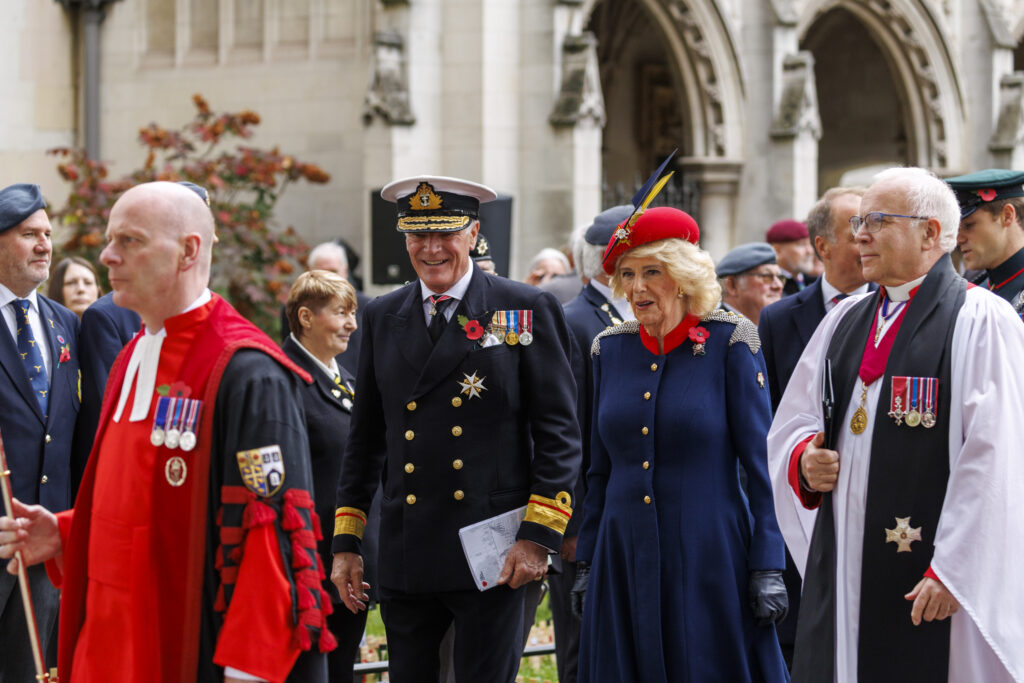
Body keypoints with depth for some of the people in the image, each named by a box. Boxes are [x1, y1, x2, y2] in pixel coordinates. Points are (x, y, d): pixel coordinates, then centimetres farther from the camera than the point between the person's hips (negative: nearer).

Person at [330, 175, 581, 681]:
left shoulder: (527, 311, 0)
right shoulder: (382, 318, 11)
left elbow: (558, 433, -2)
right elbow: (366, 437, 16)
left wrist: (539, 537, -10)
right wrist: (346, 541, 12)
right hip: (406, 559, 4)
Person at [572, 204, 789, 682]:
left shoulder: (729, 343, -5)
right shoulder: (610, 349, 8)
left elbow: (762, 462, -6)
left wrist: (767, 567, -10)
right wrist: (586, 562, 12)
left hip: (709, 557, -4)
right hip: (624, 559, 4)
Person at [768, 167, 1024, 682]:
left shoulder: (982, 321, -6)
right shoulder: (845, 320, 15)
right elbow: (791, 425, 22)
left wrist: (951, 570, -18)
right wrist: (803, 458, -2)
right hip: (841, 572, 6)